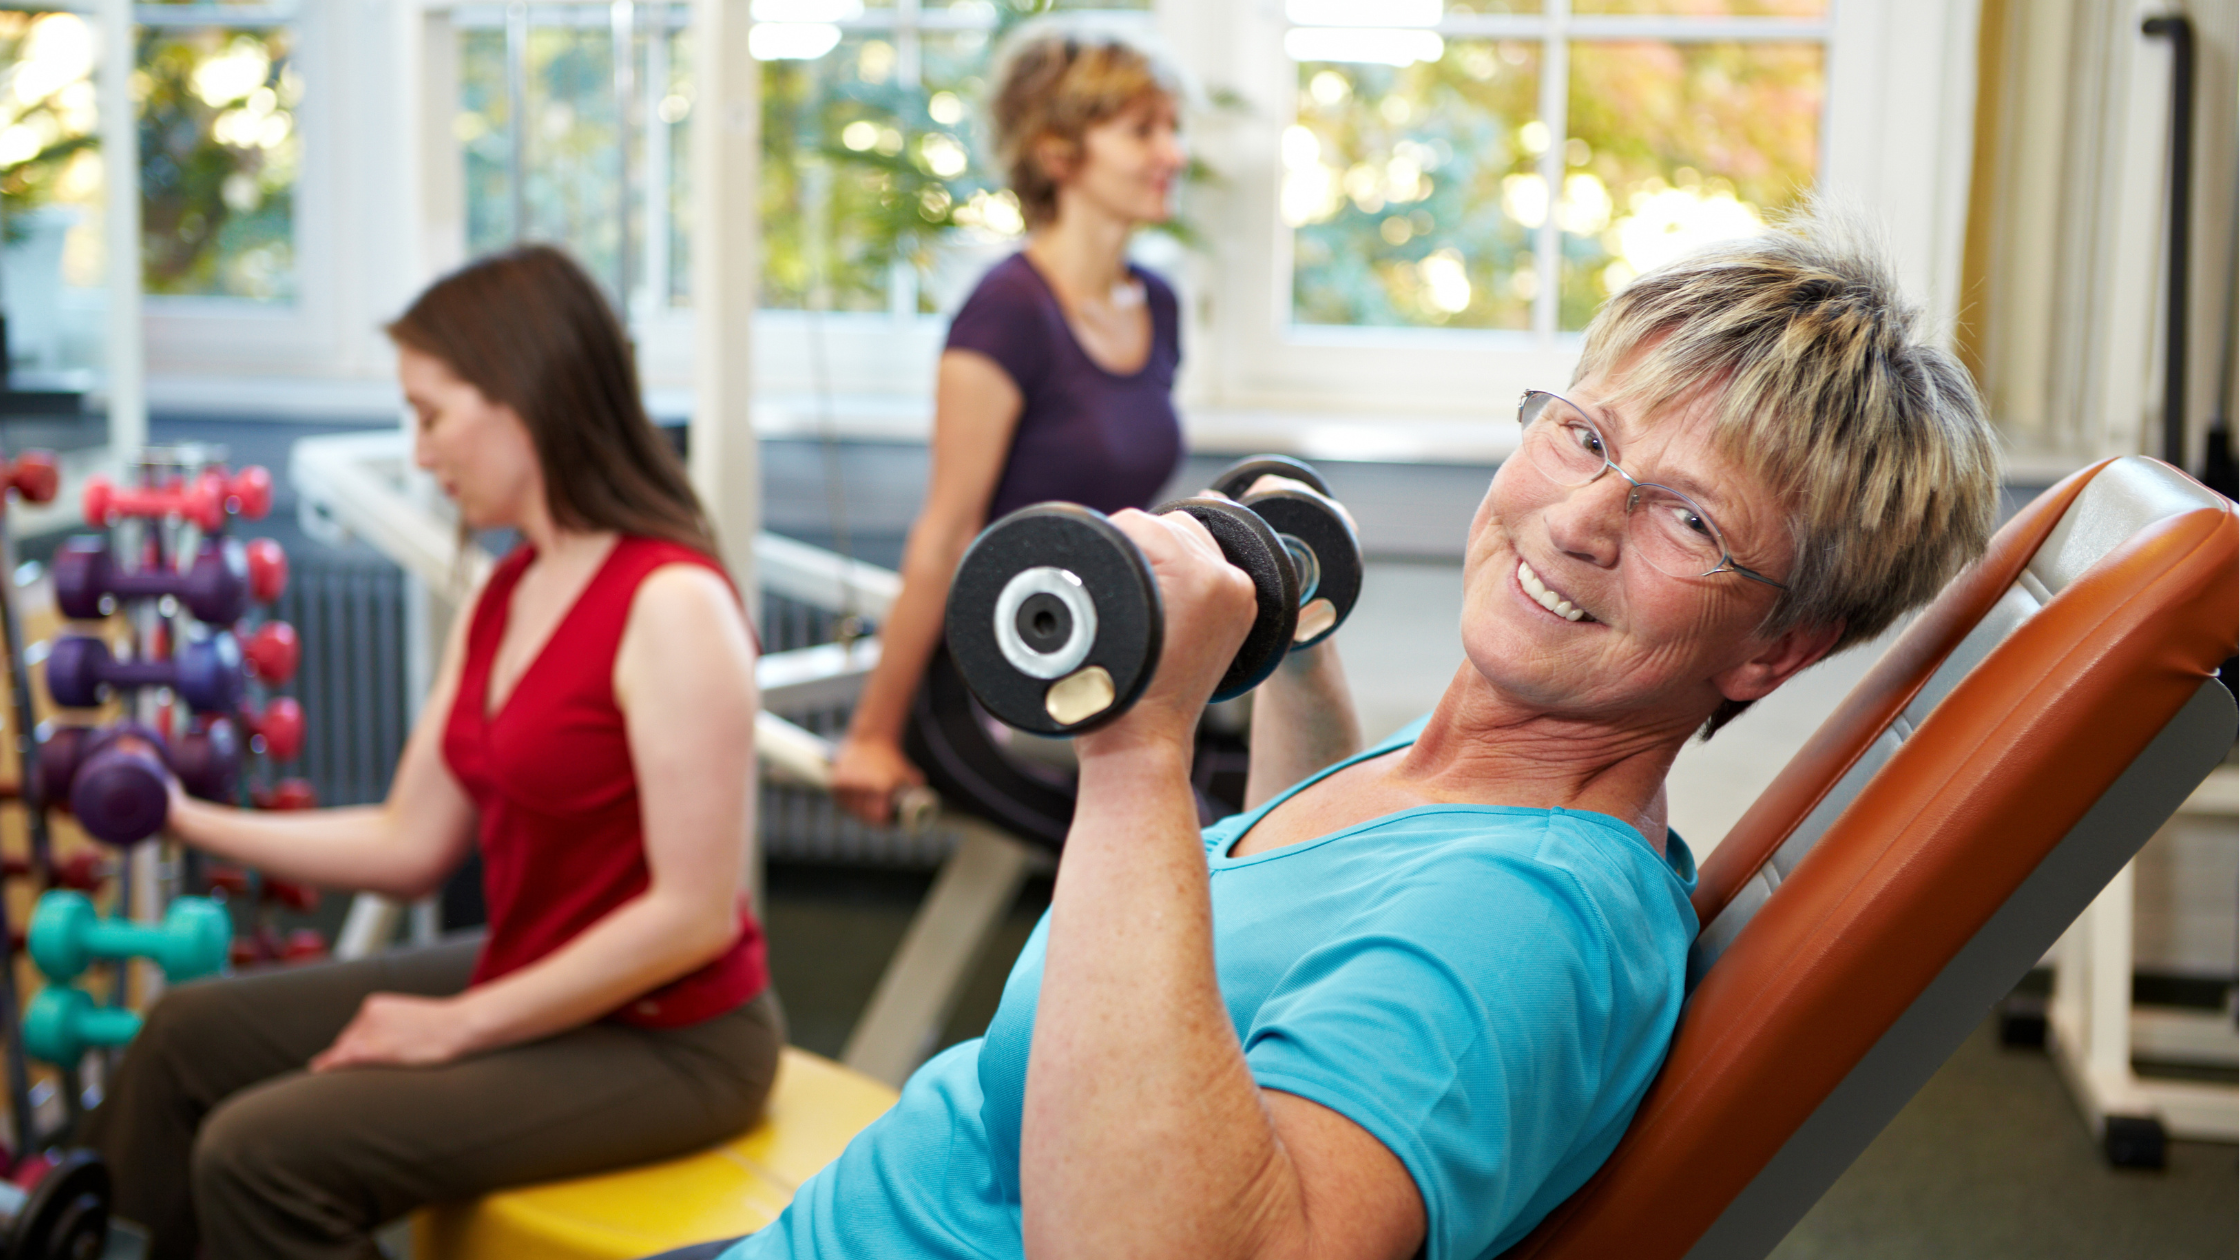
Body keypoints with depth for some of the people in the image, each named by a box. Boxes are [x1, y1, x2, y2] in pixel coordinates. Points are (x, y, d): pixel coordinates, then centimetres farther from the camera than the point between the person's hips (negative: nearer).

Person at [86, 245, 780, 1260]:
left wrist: (459, 1025, -16)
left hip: (667, 1042, -9)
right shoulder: (503, 597, 6)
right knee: (191, 1035, 14)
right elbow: (411, 845, 7)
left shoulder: (672, 604, -22)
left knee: (262, 1154, -18)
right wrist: (189, 819, 5)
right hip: (531, 987, 9)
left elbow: (694, 915, -23)